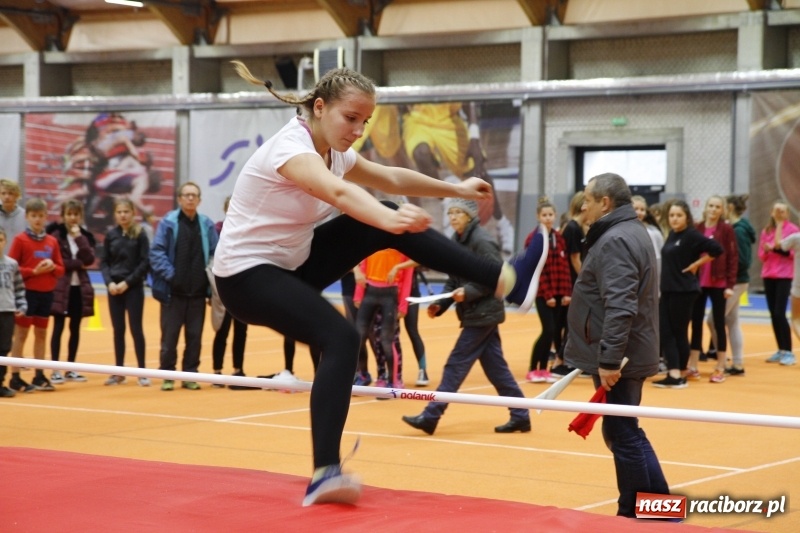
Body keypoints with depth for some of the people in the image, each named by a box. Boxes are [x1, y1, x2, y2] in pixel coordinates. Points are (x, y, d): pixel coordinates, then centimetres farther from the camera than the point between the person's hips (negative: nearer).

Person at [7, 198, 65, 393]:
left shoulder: (52, 241, 7)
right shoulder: (20, 240, -6)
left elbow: (61, 269, 11)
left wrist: (52, 267, -11)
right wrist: (33, 271, -18)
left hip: (47, 293, 5)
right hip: (27, 292, -5)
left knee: (41, 334, 10)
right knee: (21, 333, -1)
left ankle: (39, 376, 17)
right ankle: (15, 377, 1)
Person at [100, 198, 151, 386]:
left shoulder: (140, 235, -5)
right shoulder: (111, 235, 4)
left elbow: (145, 263, -7)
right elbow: (104, 261, 6)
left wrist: (127, 282, -13)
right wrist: (109, 282, -9)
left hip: (133, 288, -3)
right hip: (114, 288, 3)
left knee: (136, 329, -2)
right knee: (118, 330, 8)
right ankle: (119, 372, 14)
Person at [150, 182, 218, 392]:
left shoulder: (207, 225, 4)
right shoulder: (168, 222, -4)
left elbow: (215, 254, 7)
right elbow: (157, 252, -6)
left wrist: (211, 276, -4)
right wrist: (169, 274, -14)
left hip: (198, 292, 2)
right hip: (173, 291, -2)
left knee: (195, 335, 7)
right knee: (169, 335, 3)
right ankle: (167, 375, 11)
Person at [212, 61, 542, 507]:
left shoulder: (335, 152, 3)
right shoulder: (290, 147, -24)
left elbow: (392, 178, 19)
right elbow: (339, 192, -46)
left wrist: (457, 189, 26)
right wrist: (388, 218, -62)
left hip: (292, 264, 9)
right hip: (246, 275, -9)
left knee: (390, 227, -1)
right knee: (341, 337, -28)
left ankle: (504, 279, 2)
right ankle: (326, 474, -29)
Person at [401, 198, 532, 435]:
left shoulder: (482, 241, -15)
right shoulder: (458, 240, 11)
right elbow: (454, 279, 14)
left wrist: (469, 292, -27)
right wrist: (440, 304, 2)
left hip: (482, 313, -9)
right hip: (478, 313, 9)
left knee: (456, 364, -6)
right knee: (495, 366, 11)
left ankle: (430, 416, -2)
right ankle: (520, 416, 16)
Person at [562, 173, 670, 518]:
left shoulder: (615, 240, -17)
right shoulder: (630, 233, 16)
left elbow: (620, 307, -27)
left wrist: (609, 359, -28)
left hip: (617, 359, -11)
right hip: (628, 355, 11)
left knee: (624, 436, -4)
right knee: (625, 433, 17)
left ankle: (637, 516, 2)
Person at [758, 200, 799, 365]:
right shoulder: (766, 231, 11)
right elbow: (761, 255, 11)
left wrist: (781, 247, -20)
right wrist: (766, 250, -10)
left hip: (785, 276, -5)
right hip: (768, 276, 5)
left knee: (779, 313, -13)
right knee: (773, 314, 4)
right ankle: (780, 350, 11)